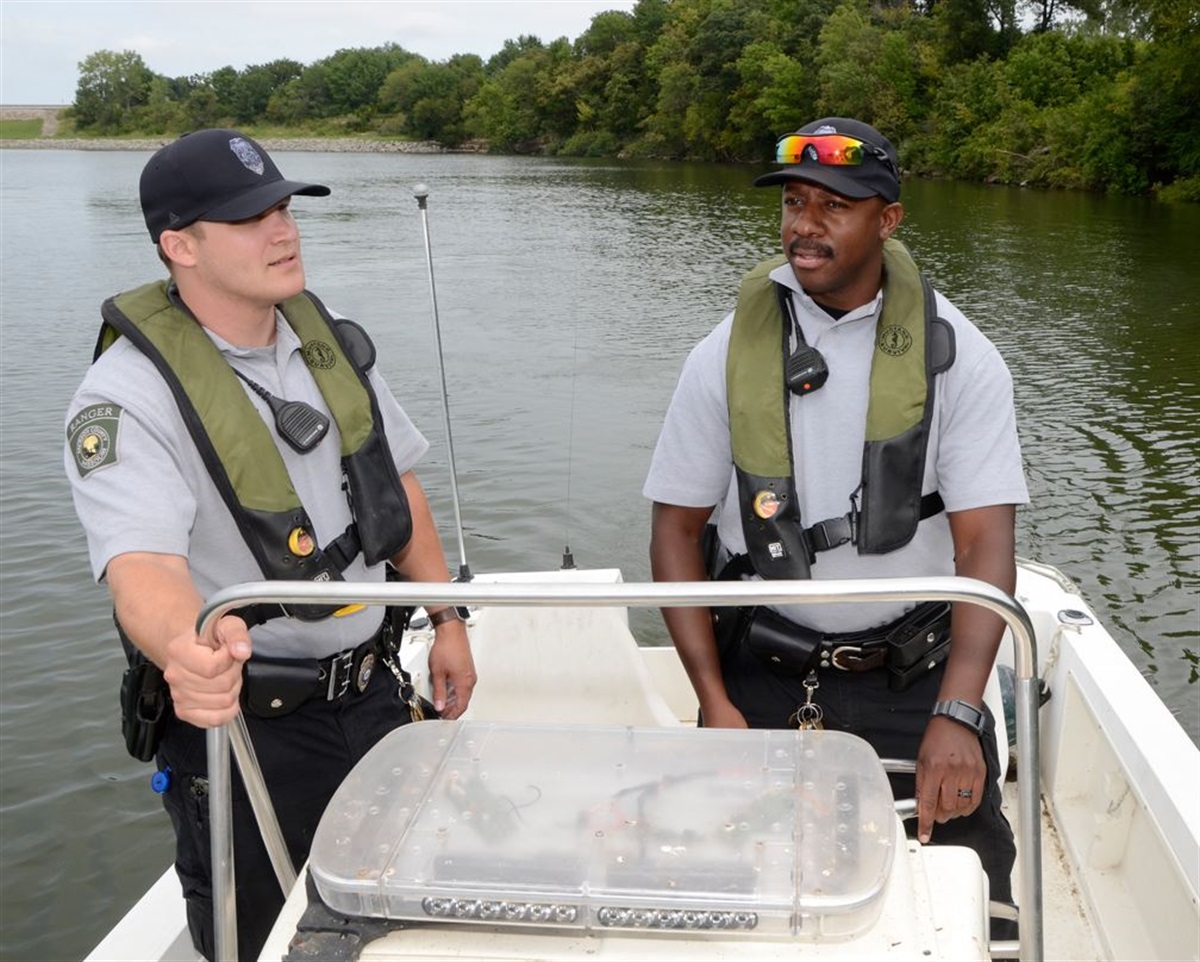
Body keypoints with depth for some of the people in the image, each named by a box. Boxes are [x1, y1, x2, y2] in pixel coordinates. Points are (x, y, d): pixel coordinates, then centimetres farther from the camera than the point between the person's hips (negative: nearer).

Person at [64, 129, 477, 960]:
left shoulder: (329, 339, 3)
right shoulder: (127, 395, -19)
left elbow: (396, 484, 12)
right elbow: (143, 565, -32)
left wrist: (447, 619, 10)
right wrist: (186, 653, -54)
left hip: (374, 694, 6)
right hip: (240, 722, -6)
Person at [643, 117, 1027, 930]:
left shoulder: (954, 354, -10)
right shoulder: (731, 353, -6)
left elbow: (986, 544, -15)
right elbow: (677, 526, -2)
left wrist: (956, 715, -28)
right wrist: (715, 703, -9)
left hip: (914, 673, 0)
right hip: (763, 674, 1)